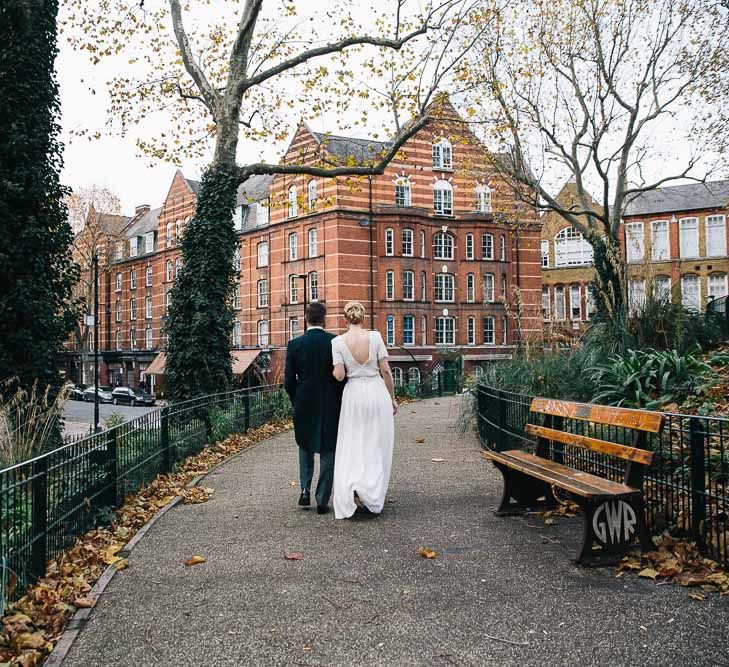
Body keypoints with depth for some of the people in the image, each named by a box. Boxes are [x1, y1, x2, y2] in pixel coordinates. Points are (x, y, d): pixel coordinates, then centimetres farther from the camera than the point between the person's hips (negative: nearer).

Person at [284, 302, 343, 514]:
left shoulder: (294, 345, -5)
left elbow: (288, 381, -3)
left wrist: (297, 402, 13)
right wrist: (341, 404, 7)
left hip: (304, 405, 1)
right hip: (331, 406, -1)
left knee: (305, 448, 23)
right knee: (328, 452, 9)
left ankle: (305, 490, 11)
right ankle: (322, 501, 10)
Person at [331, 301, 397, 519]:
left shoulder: (338, 342, -5)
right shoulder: (375, 336, -4)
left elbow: (339, 376, -9)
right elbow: (386, 371, -3)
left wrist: (334, 371, 14)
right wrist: (392, 398, 7)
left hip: (353, 394, 0)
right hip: (377, 392, 0)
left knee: (351, 447, 9)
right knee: (377, 447, 10)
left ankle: (349, 487, -9)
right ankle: (368, 491, -2)